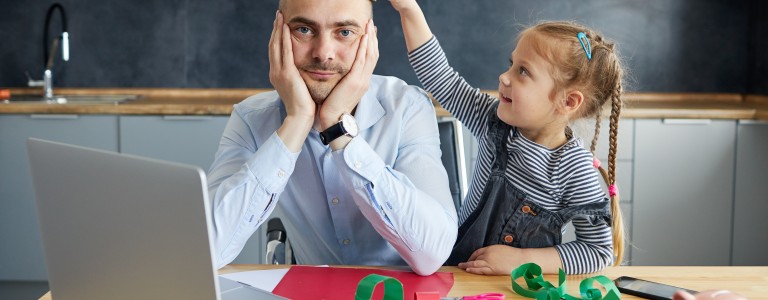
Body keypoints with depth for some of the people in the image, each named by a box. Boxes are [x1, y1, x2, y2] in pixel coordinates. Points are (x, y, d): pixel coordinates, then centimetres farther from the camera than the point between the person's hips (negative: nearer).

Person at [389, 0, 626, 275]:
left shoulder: (575, 170, -15)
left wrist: (522, 260, -18)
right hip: (457, 267, 3)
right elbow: (441, 79, 2)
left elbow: (601, 250, -11)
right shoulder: (495, 121, -2)